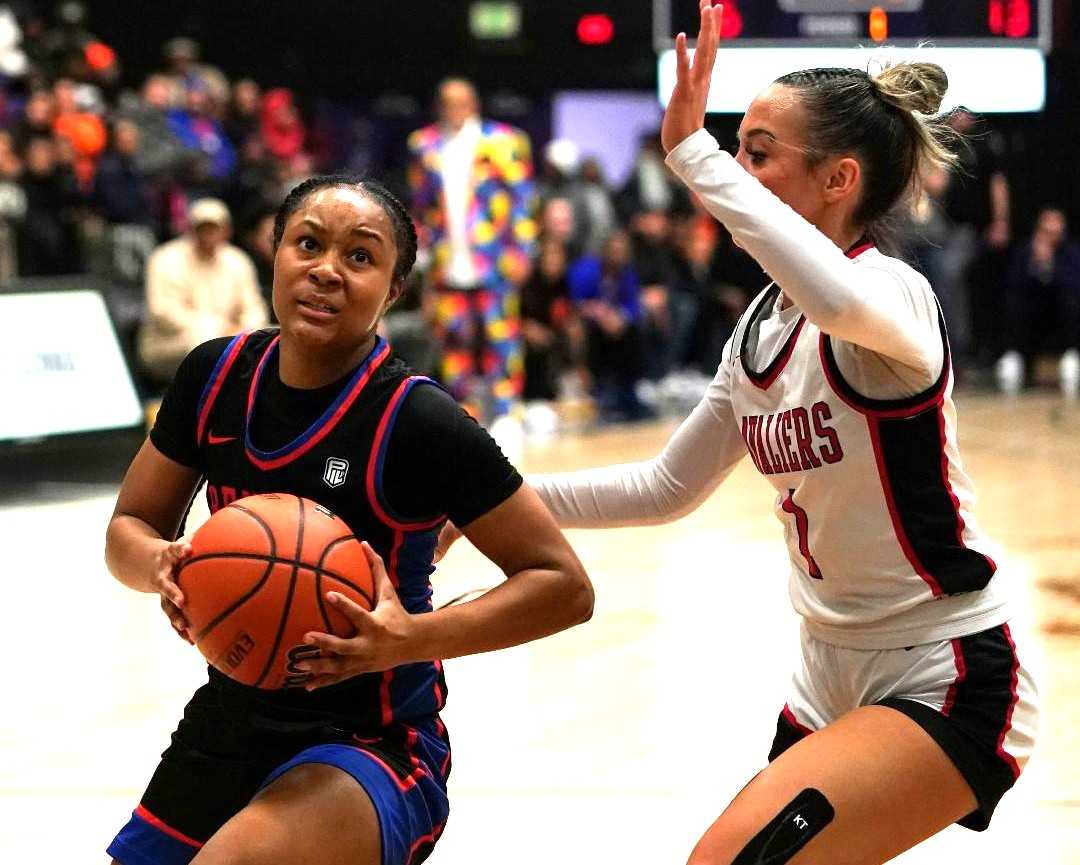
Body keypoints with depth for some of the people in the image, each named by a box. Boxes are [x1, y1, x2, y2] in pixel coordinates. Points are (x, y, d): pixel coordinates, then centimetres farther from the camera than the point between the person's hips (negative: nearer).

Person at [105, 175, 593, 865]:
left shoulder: (417, 422, -17)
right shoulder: (216, 375, -2)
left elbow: (565, 587, -14)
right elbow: (130, 529, 9)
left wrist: (412, 638, -28)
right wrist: (164, 565, -16)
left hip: (370, 750, -6)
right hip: (227, 724, 6)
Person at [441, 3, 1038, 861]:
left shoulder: (893, 291, -18)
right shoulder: (763, 326, 7)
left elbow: (839, 299, -45)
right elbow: (668, 486, 16)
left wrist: (694, 152, -38)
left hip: (949, 683, -9)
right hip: (831, 682, 9)